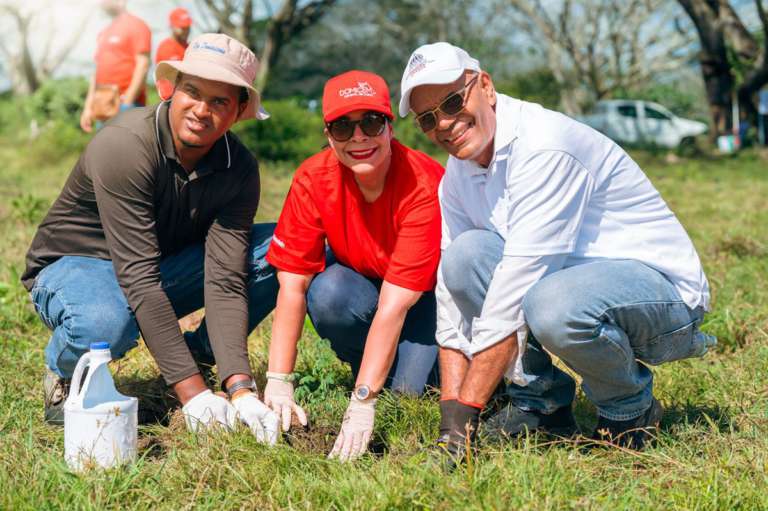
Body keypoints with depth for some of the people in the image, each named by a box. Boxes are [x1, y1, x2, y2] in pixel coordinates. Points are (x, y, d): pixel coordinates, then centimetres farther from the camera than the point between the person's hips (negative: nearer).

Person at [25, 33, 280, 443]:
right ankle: (64, 373, -4)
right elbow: (139, 278, -35)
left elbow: (224, 281, -21)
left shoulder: (239, 168, -15)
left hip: (163, 263, 5)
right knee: (108, 324, -42)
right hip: (74, 265, -5)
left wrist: (240, 389, -34)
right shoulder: (124, 145, -30)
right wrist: (192, 393, -37)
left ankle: (198, 353, 3)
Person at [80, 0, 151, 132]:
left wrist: (127, 102, -17)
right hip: (104, 109, 8)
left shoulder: (136, 26, -3)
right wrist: (88, 107, 19)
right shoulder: (104, 34, 21)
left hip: (126, 103, -8)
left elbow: (142, 66, -11)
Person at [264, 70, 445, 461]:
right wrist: (278, 383, -30)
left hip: (428, 292, -2)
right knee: (326, 293, -31)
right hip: (363, 280, 3)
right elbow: (292, 284, -22)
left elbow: (394, 304, -35)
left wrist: (362, 402, -39)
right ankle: (366, 368, -1)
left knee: (410, 387, -27)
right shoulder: (313, 180, -21)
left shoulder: (422, 186, -31)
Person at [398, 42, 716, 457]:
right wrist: (450, 408, -11)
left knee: (553, 304, -38)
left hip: (665, 288, -7)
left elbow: (516, 286, -29)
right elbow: (453, 296, 0)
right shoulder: (458, 175, 2)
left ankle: (629, 407, -6)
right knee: (467, 252, -15)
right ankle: (539, 400, -1)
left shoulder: (542, 145, -24)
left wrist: (465, 410, -29)